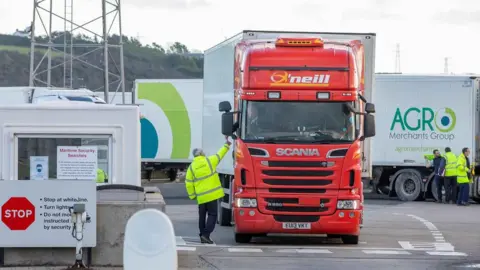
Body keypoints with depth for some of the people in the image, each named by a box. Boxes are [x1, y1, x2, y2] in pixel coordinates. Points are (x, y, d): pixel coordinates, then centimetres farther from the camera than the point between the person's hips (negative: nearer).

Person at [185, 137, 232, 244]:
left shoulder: (191, 167, 3)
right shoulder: (209, 161, -4)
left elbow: (188, 184, 1)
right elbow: (220, 155, 10)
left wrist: (192, 195, 12)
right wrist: (226, 145, 24)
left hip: (201, 197, 3)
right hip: (212, 194, -3)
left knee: (202, 216, 15)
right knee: (212, 215, -1)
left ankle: (202, 236, 18)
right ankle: (206, 234, -14)